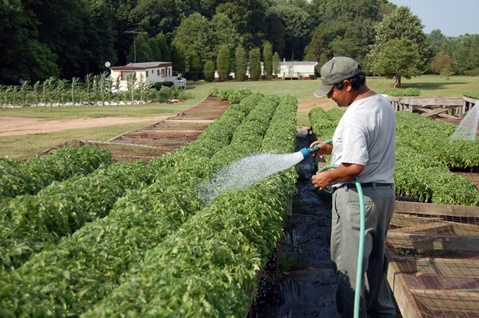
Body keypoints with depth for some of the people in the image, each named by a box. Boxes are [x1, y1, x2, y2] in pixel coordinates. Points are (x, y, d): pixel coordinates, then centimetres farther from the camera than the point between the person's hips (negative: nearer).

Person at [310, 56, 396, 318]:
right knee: (374, 259, 23)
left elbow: (355, 167, -28)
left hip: (357, 196, -10)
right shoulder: (383, 104, 6)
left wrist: (328, 177, -11)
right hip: (384, 191, 10)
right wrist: (332, 148, 12)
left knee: (349, 262, 4)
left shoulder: (355, 117, -24)